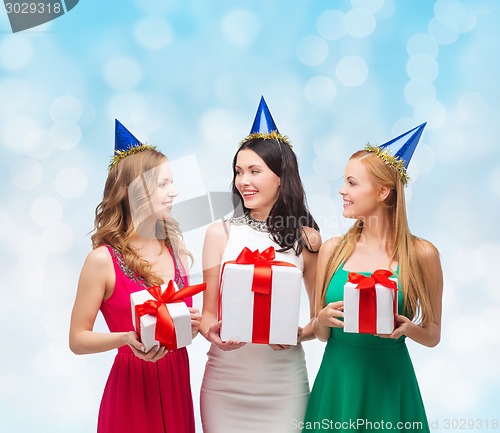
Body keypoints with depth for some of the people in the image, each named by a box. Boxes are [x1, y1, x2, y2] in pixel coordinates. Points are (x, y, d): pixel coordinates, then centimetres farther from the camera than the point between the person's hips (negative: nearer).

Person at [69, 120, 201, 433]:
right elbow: (78, 340, -10)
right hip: (133, 385, -5)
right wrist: (127, 338, -26)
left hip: (177, 382, 5)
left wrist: (193, 324, -6)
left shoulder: (175, 248, 3)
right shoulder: (103, 260, -14)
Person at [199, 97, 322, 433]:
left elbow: (321, 315, 7)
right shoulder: (221, 233, 0)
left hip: (283, 381, 0)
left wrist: (300, 333, -13)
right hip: (225, 379, 1)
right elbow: (208, 311, 3)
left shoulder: (306, 239, 0)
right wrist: (212, 332, -18)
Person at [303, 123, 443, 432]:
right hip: (336, 382, 2)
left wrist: (408, 328, -15)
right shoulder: (333, 250, 2)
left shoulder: (421, 254, -5)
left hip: (389, 385, -2)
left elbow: (433, 335, 5)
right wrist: (323, 319, -11)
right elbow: (321, 334, 10)